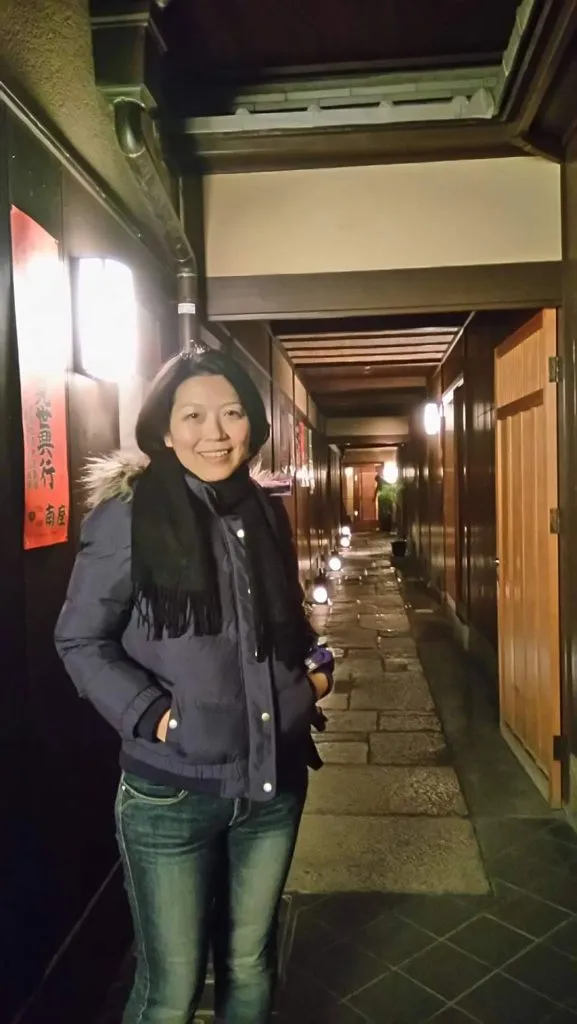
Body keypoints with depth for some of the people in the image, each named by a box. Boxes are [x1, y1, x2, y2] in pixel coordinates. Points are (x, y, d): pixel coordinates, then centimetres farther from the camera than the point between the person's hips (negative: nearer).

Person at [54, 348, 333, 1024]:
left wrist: (316, 665, 0)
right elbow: (79, 641, -8)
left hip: (274, 784, 5)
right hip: (171, 793, -4)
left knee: (250, 967, 23)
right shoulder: (126, 517, -12)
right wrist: (151, 714, -19)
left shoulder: (268, 514, 4)